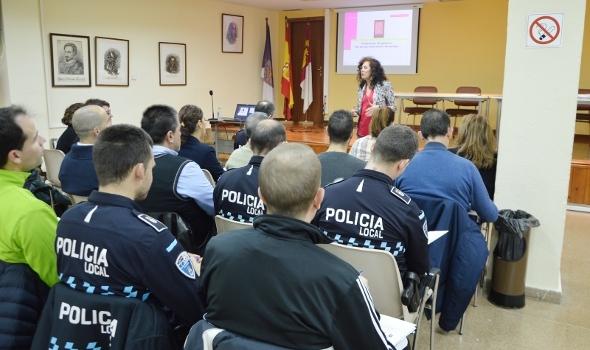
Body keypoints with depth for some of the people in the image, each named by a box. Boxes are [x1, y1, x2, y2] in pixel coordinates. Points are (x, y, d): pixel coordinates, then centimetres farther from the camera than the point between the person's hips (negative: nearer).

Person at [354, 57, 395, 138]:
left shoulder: (385, 85, -4)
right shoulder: (361, 87, 12)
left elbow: (393, 107, -4)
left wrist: (378, 108, -20)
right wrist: (355, 111, -1)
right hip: (362, 130, 5)